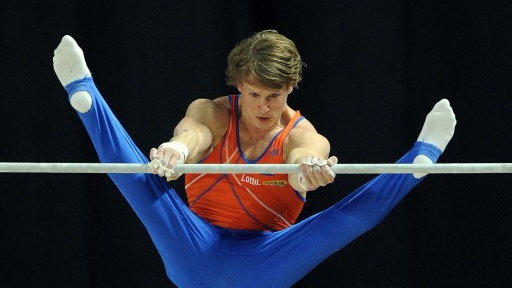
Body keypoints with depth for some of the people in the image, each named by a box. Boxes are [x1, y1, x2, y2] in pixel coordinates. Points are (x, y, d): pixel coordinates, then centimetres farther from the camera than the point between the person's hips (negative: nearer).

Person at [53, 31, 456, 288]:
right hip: (197, 252, 1)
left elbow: (304, 156, -32)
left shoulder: (302, 136, -4)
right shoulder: (213, 114, 0)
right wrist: (177, 148, -55)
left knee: (350, 216, -24)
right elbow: (195, 132, -28)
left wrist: (309, 166, -60)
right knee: (143, 181, -23)